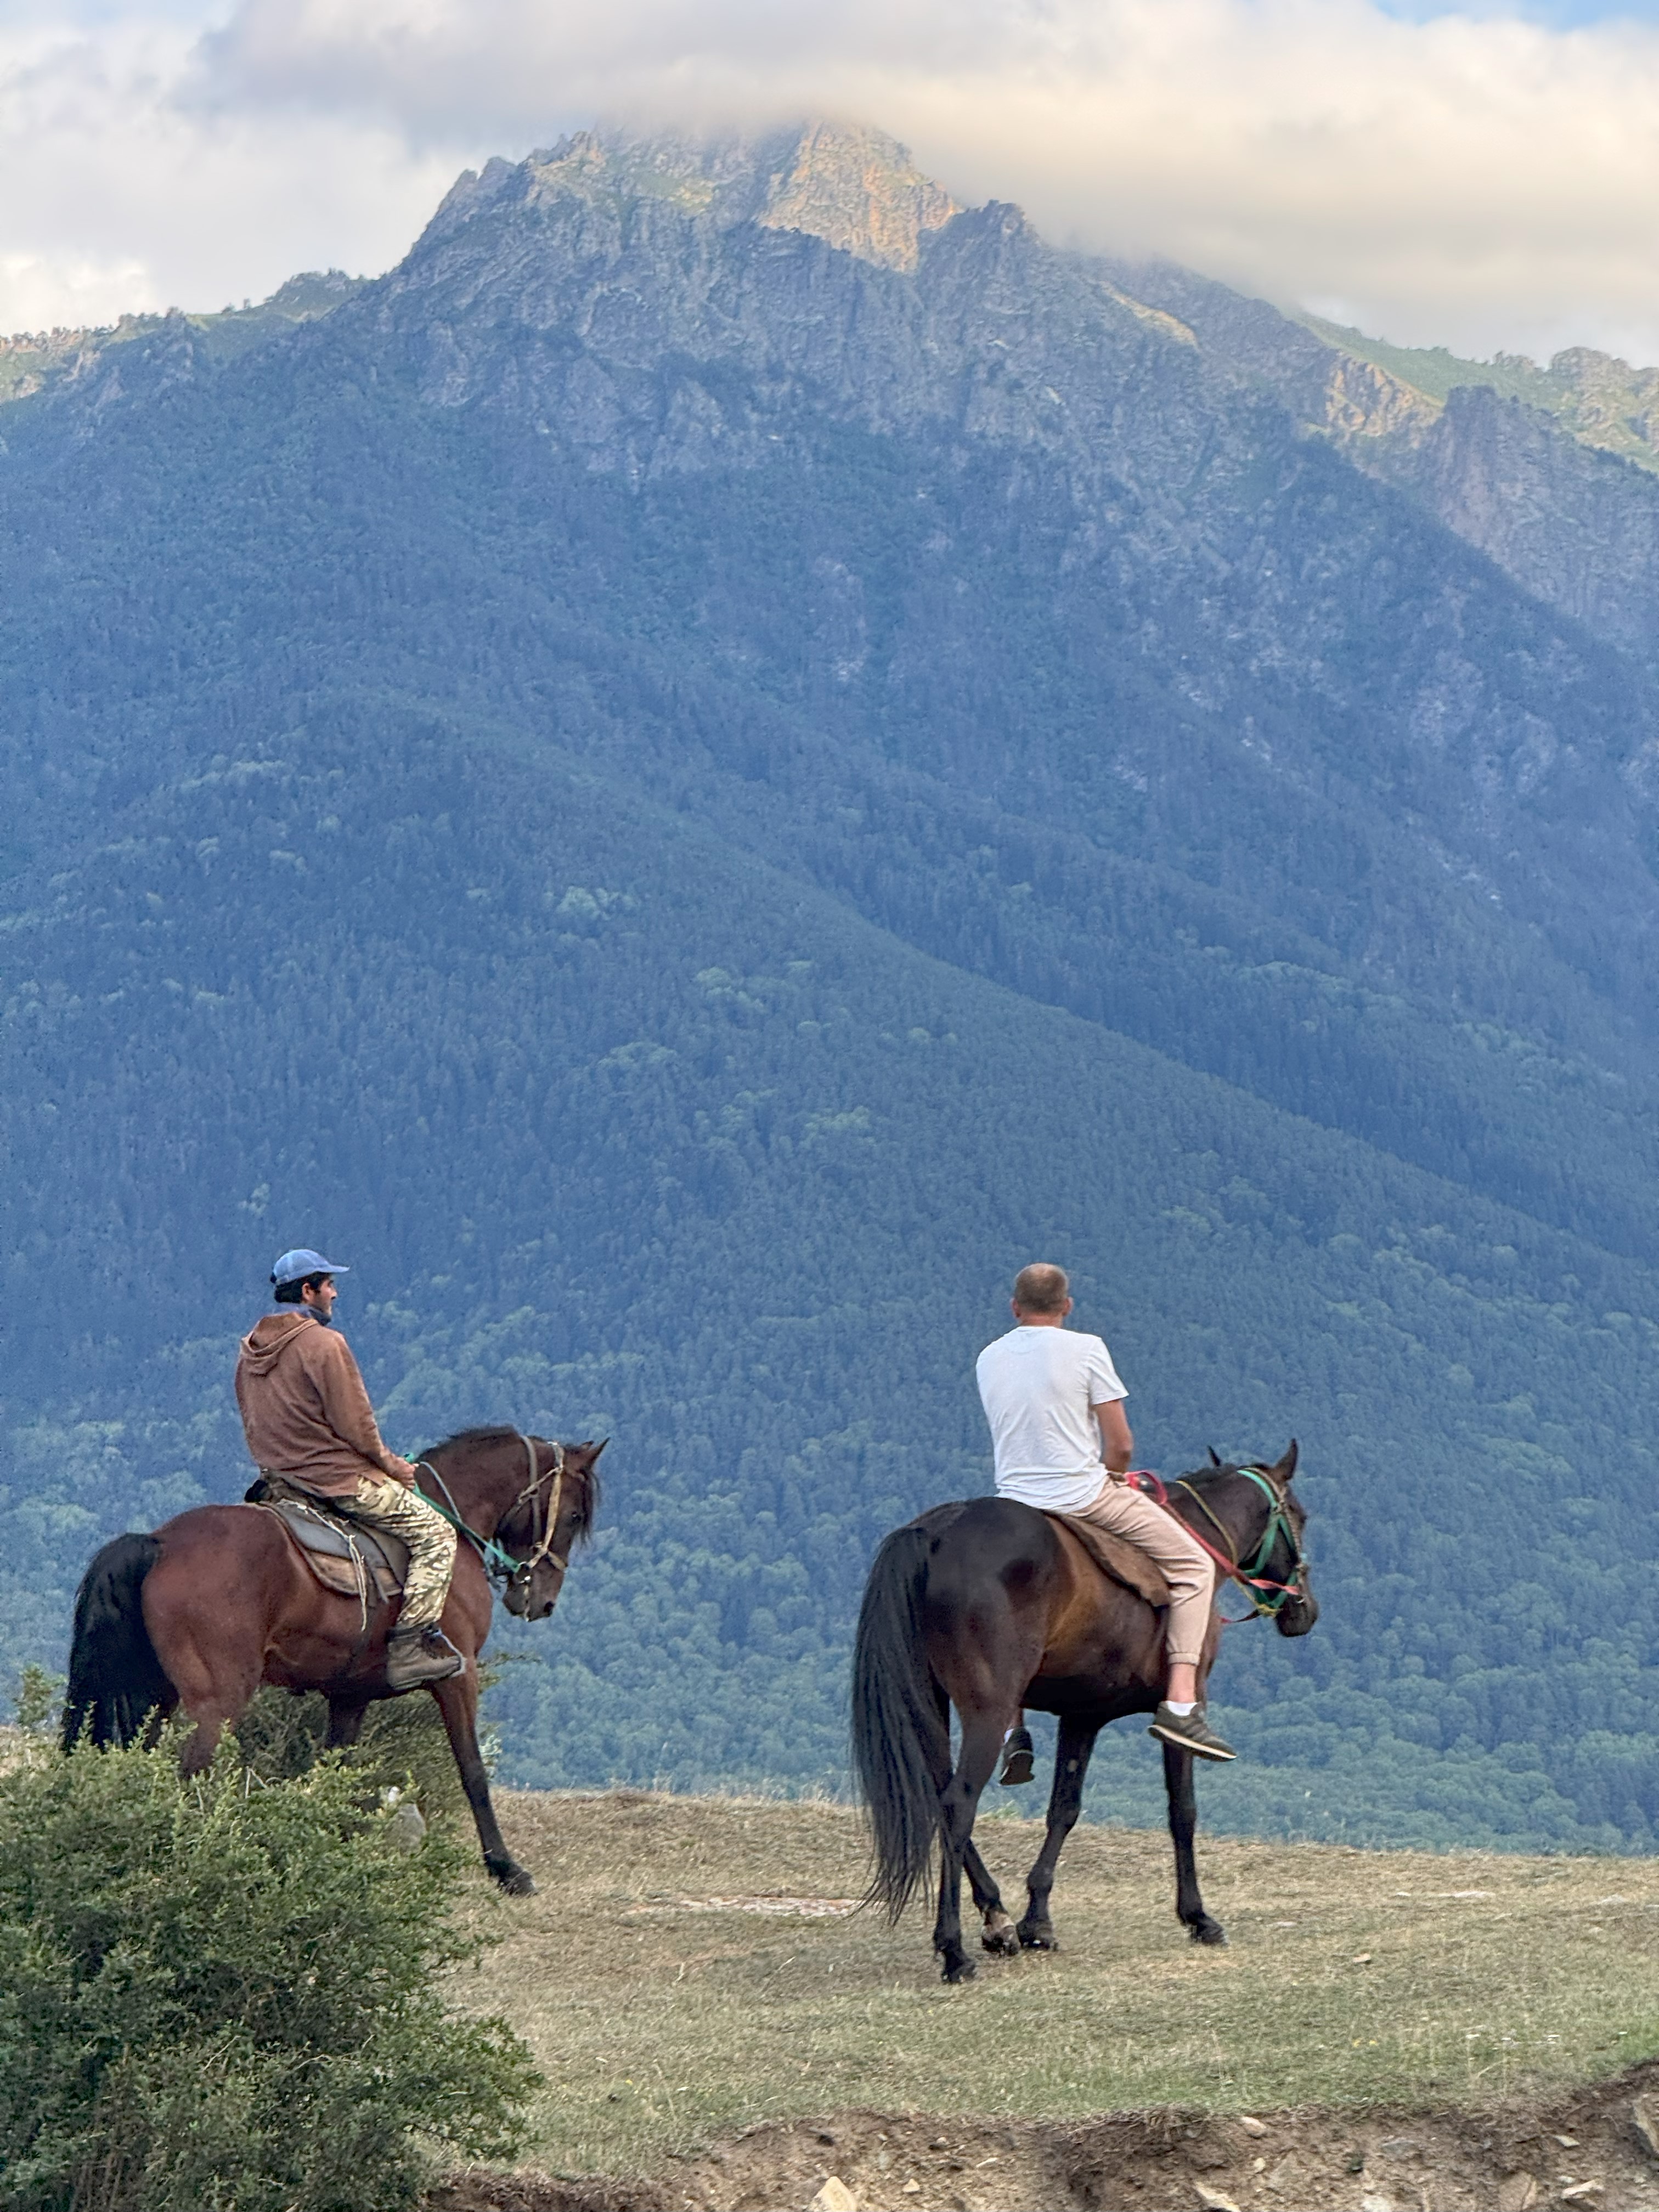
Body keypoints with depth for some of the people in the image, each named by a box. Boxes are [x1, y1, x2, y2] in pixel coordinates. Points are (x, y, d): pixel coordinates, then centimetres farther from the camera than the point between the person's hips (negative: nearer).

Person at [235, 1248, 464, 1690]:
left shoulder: (250, 1349, 9)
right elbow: (354, 1424, -17)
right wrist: (391, 1464, -2)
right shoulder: (324, 1343, -17)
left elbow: (254, 1425, 16)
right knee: (435, 1535, -5)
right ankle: (411, 1645, -13)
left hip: (278, 1475, 9)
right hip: (338, 1478, -9)